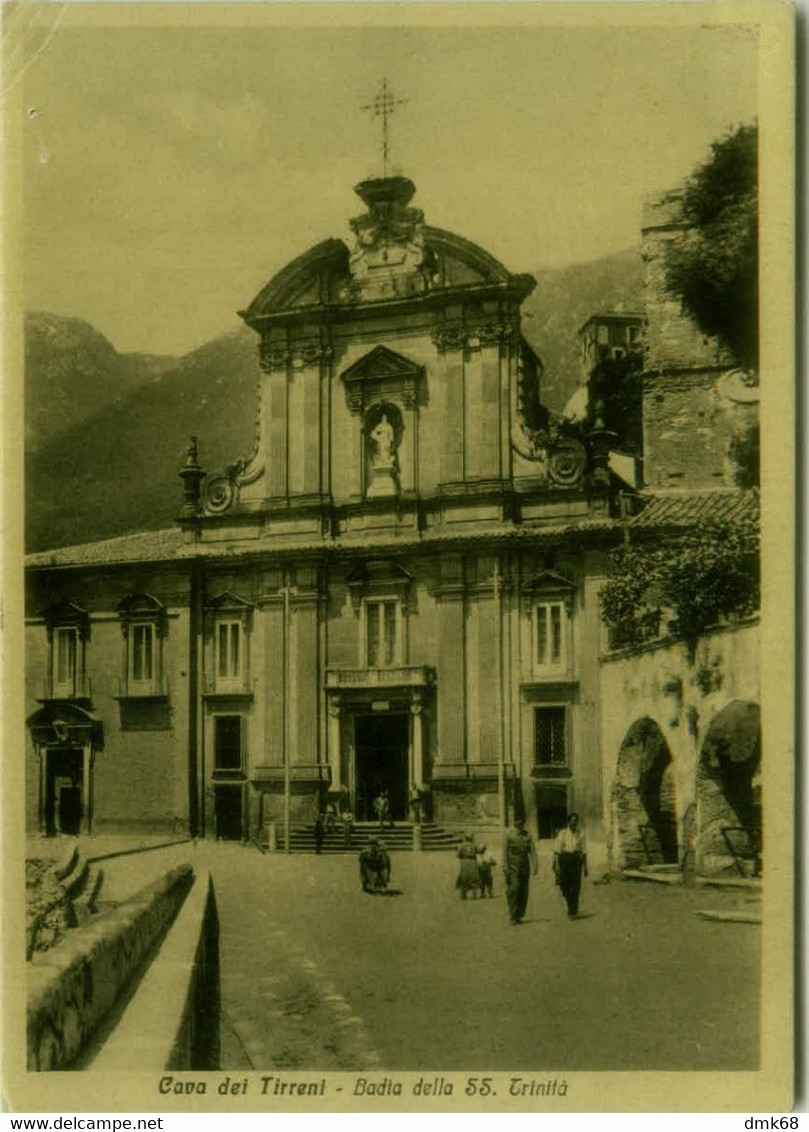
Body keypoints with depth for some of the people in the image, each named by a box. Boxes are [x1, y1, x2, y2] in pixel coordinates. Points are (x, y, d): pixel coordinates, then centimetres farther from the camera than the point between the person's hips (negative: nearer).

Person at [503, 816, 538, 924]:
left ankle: (519, 915, 14)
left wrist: (534, 866, -9)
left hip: (525, 864, 3)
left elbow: (532, 851, 2)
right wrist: (506, 867, -8)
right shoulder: (509, 834, 0)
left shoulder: (528, 835, 7)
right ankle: (513, 916, -9)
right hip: (513, 865, -3)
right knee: (514, 889, -13)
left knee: (524, 892, 4)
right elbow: (505, 852, -1)